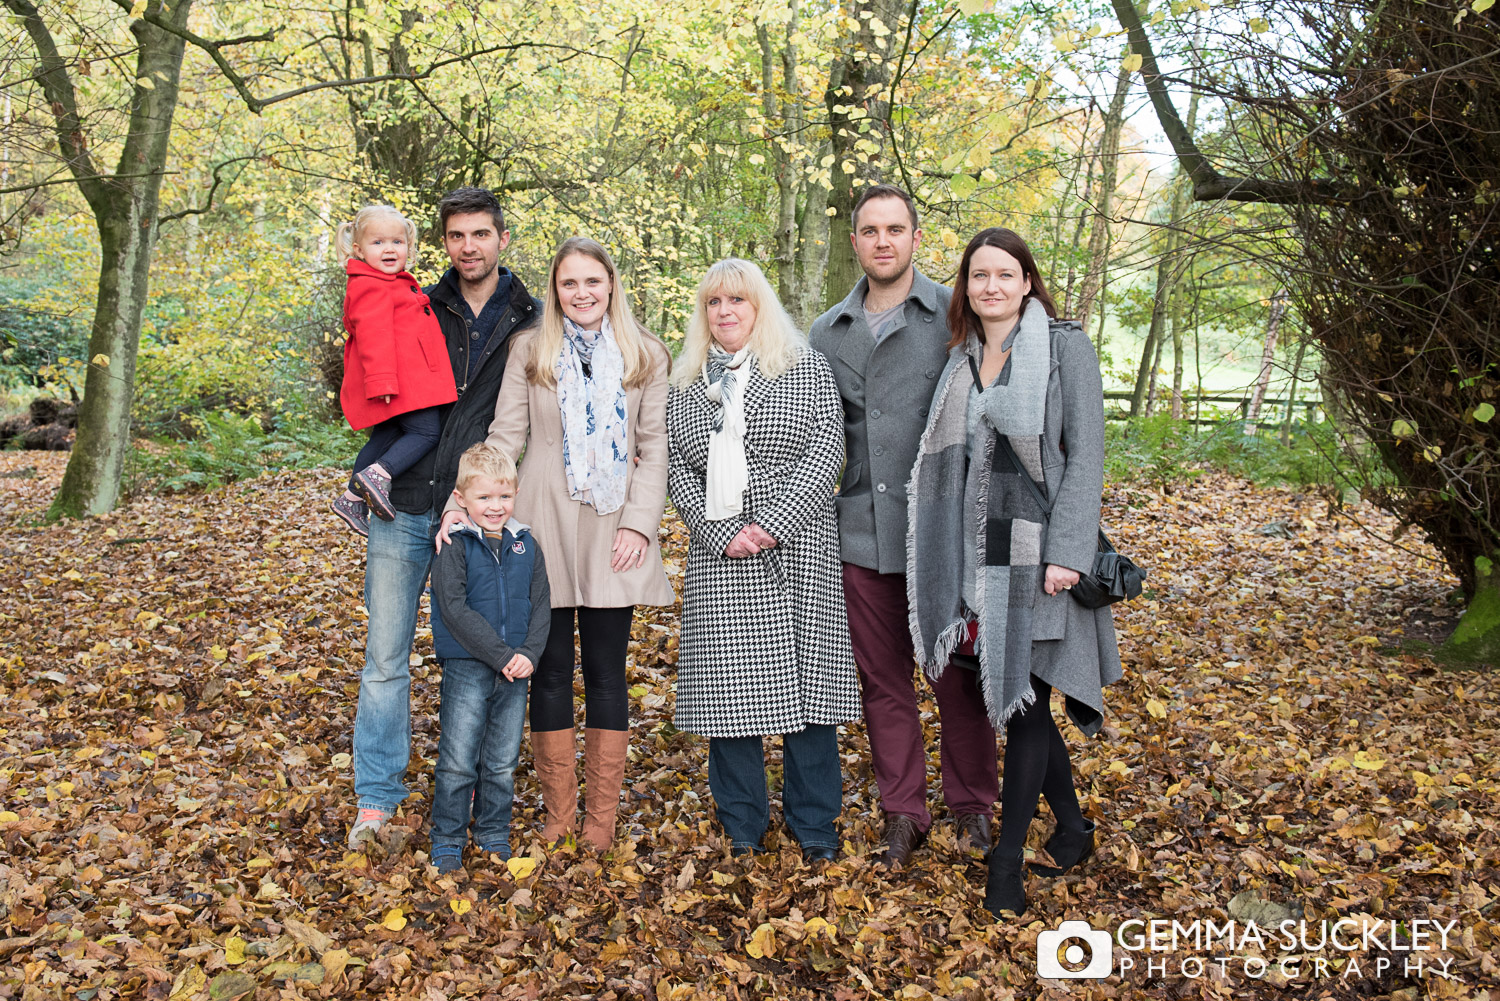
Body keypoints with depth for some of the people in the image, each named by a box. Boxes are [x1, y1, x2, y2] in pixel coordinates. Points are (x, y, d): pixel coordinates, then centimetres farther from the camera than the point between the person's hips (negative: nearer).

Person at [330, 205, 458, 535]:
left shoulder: (396, 285, 22)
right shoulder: (371, 287, -12)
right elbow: (373, 337, -22)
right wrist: (382, 381, -29)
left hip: (400, 383, 11)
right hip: (401, 385, -11)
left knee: (383, 441, 16)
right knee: (427, 431, -15)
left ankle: (352, 498, 23)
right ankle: (377, 474, -24)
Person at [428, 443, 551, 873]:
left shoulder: (526, 546, 6)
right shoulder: (454, 547, -8)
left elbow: (542, 605, 6)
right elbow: (454, 608, -16)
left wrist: (528, 654, -10)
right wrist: (501, 656, -18)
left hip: (515, 673, 4)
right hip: (466, 670, -4)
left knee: (502, 764, 13)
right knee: (458, 763, 1)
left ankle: (494, 836, 28)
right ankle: (448, 842, 16)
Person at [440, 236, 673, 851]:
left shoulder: (645, 357, 6)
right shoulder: (531, 352, 6)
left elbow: (655, 447, 3)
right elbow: (505, 437, 3)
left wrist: (639, 522, -7)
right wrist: (464, 501, -9)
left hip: (612, 537, 0)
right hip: (544, 529, 1)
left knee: (606, 673, 5)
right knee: (550, 671, 5)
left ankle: (602, 817, 15)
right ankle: (558, 813, 18)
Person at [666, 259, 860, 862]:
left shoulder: (806, 370, 4)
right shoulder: (685, 386, 12)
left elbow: (824, 455, -5)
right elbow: (678, 472, 6)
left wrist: (769, 526, -14)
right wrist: (720, 532, -9)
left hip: (796, 553, -2)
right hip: (718, 559, 2)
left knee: (803, 678, 1)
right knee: (727, 684, 4)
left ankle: (813, 823, 15)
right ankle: (741, 823, 18)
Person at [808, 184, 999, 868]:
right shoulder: (828, 332, 11)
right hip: (863, 533, 4)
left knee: (958, 677, 7)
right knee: (884, 681, 11)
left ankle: (972, 804, 26)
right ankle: (902, 810, 26)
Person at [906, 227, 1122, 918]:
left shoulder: (1066, 349, -5)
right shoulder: (962, 359, 12)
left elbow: (1085, 454, -10)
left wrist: (1067, 551, -18)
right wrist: (948, 570, 10)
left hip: (1036, 551, -6)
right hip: (975, 552, 6)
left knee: (1023, 701, 0)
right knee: (1010, 697, 12)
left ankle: (1007, 860, 12)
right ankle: (1073, 826, 32)